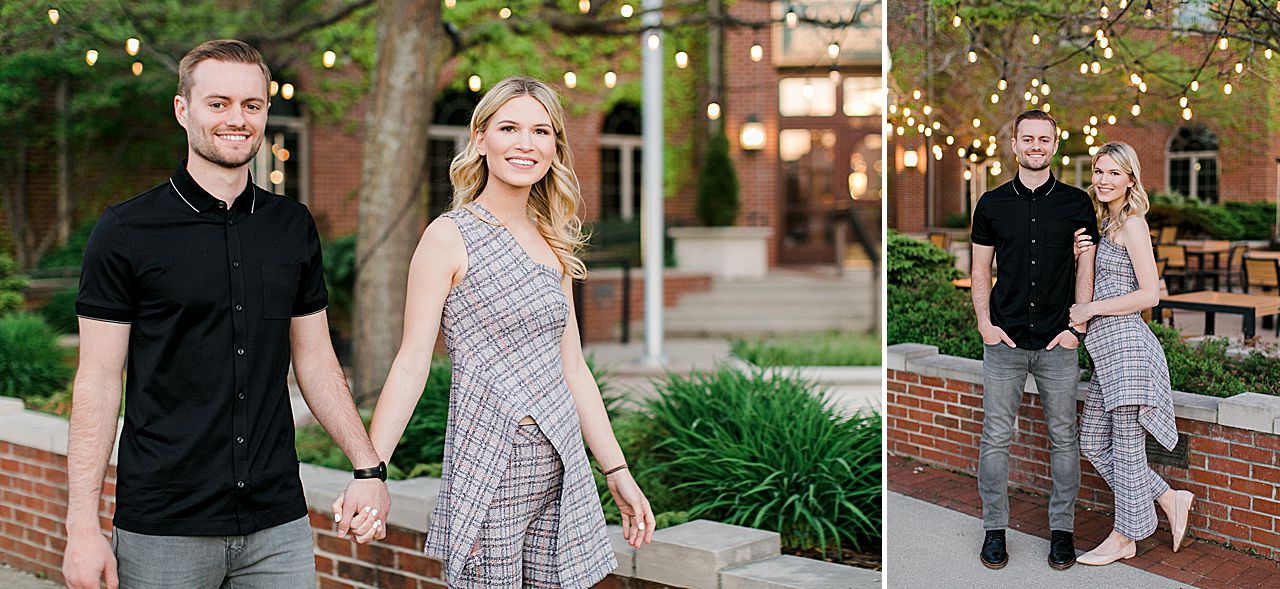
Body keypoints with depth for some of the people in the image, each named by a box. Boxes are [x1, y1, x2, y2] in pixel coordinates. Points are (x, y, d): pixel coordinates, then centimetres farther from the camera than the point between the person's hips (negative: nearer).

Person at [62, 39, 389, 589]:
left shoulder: (293, 226, 8)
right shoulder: (125, 231, -4)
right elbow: (98, 382, -5)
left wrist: (368, 467, 6)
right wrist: (83, 526, -9)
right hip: (162, 530, -3)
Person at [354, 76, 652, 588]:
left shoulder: (554, 246, 13)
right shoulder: (450, 238, -5)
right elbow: (411, 364, -8)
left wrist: (618, 473, 14)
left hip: (561, 468, 6)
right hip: (489, 464, -6)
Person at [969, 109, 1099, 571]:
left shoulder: (1076, 203, 4)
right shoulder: (993, 204, 6)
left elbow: (1085, 268, 6)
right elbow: (980, 271, 10)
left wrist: (1076, 327, -3)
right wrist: (985, 323, -2)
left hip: (1058, 343, 0)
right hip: (1004, 342, 0)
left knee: (1063, 438, 6)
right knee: (996, 438, 2)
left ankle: (1061, 529, 17)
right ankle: (994, 528, 14)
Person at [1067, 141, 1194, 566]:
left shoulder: (1132, 223, -9)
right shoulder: (1104, 223, 17)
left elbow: (1149, 294, -15)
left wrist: (1090, 310, -11)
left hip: (1126, 343, -10)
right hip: (1105, 348, 10)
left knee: (1126, 446, 2)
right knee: (1093, 443, 12)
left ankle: (1125, 537, 14)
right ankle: (1170, 499, 25)